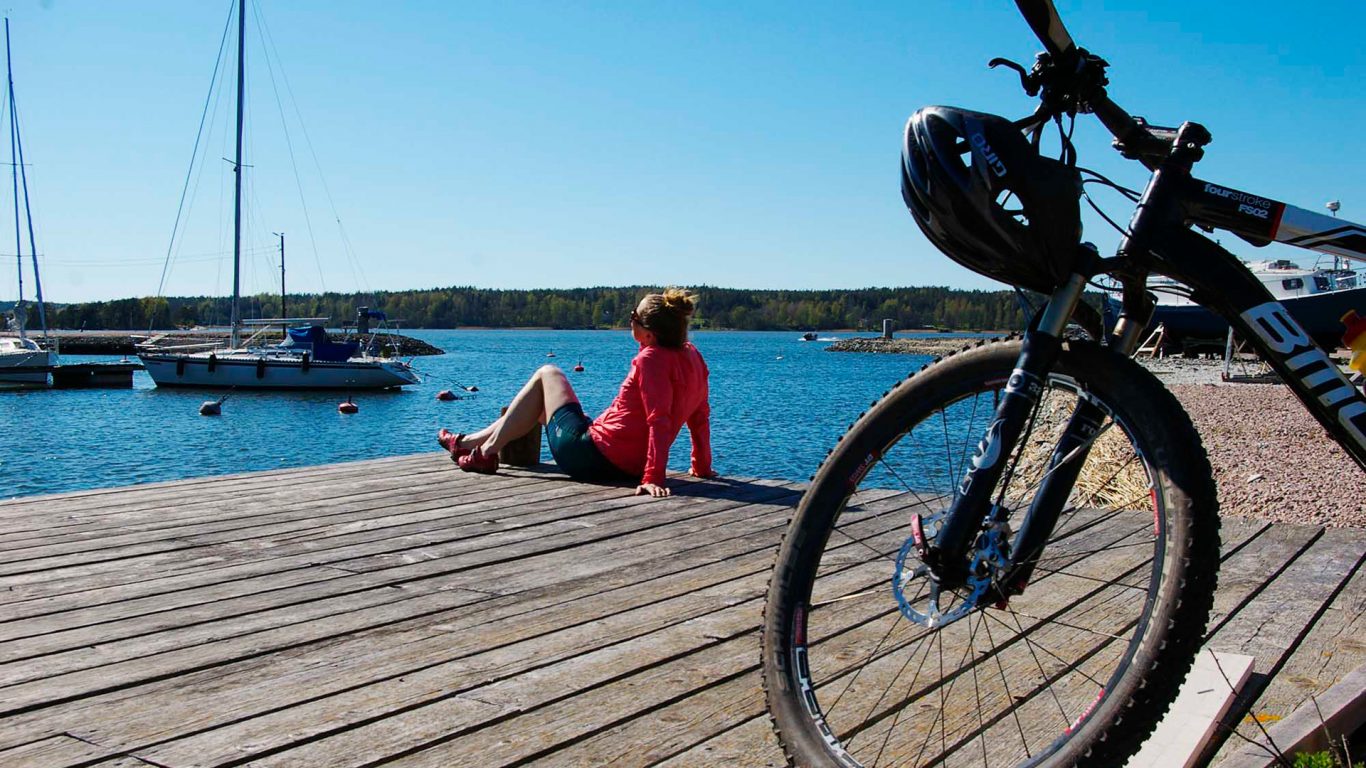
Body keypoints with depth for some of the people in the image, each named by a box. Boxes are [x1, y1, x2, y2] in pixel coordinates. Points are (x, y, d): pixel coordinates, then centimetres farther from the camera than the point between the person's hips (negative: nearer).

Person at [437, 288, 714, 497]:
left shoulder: (652, 359, -22)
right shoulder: (691, 355, 1)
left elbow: (659, 421, -30)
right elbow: (701, 416, 5)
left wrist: (653, 478, -33)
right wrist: (703, 466, 11)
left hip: (590, 456, -9)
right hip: (627, 469, 9)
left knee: (547, 373, 12)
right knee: (539, 406, 30)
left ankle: (486, 452, 16)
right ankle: (467, 442, 40)